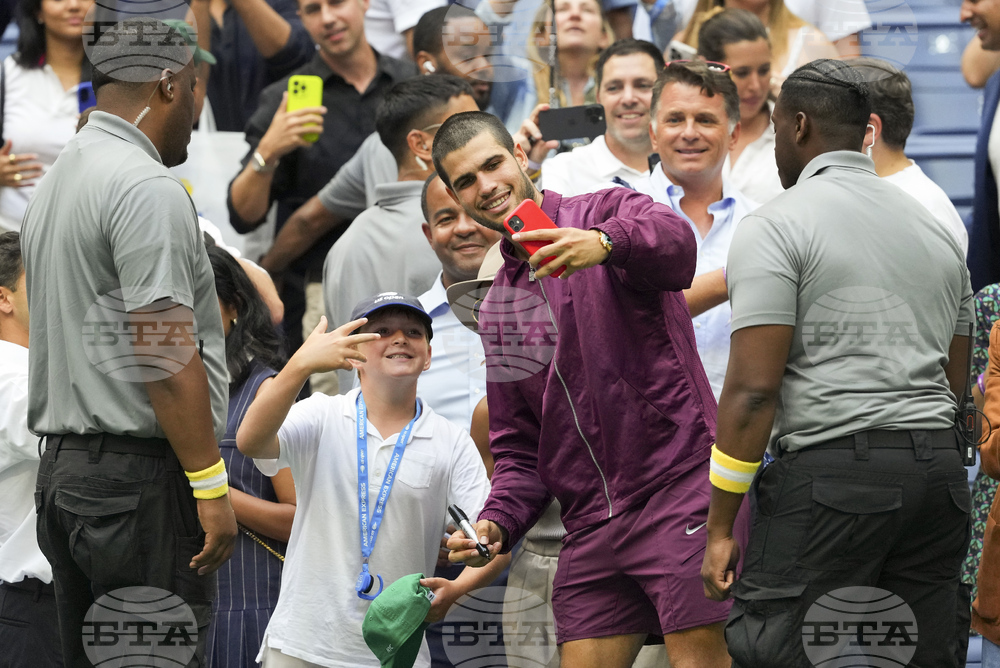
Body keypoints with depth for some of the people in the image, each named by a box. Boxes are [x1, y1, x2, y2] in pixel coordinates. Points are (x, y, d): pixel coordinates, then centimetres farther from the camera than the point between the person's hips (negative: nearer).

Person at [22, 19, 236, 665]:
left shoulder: (55, 183, 18)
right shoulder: (147, 187, -13)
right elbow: (164, 353, -19)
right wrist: (211, 486, -17)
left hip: (62, 466, 10)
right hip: (139, 473, -10)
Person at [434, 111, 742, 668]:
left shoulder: (608, 213, 1)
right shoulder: (499, 308, 20)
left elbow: (674, 243, -25)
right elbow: (519, 443, 21)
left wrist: (606, 243, -47)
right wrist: (498, 523, 3)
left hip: (679, 491, -7)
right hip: (590, 527, 7)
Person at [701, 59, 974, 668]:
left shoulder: (777, 225, -3)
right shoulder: (937, 229, 20)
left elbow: (754, 387, -10)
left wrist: (721, 527, -8)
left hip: (830, 470, -7)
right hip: (941, 469, 7)